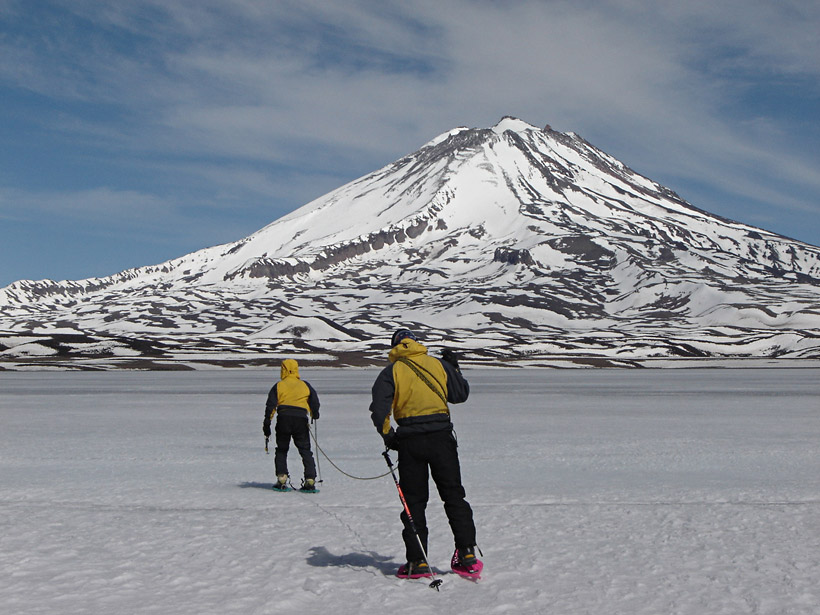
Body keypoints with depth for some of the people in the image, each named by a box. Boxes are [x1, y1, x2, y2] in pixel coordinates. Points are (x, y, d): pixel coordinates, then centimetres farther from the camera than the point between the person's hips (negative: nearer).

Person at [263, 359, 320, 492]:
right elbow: (315, 402, 11)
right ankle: (310, 480, -4)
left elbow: (270, 405, 4)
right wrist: (314, 415, 27)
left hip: (284, 418, -1)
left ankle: (281, 480, 5)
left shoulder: (279, 386, 12)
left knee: (281, 450, 14)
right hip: (301, 419, 1)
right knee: (305, 450, 7)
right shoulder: (305, 385, 15)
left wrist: (266, 424, 5)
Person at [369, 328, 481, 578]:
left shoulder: (391, 371, 1)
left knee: (413, 501, 7)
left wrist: (388, 436, 2)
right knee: (454, 496, 10)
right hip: (441, 436, 1)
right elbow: (461, 395, 16)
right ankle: (467, 553, 5)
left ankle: (417, 561, 5)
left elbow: (379, 409, -10)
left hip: (410, 441, -1)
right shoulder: (439, 365, 7)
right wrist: (454, 368, 29)